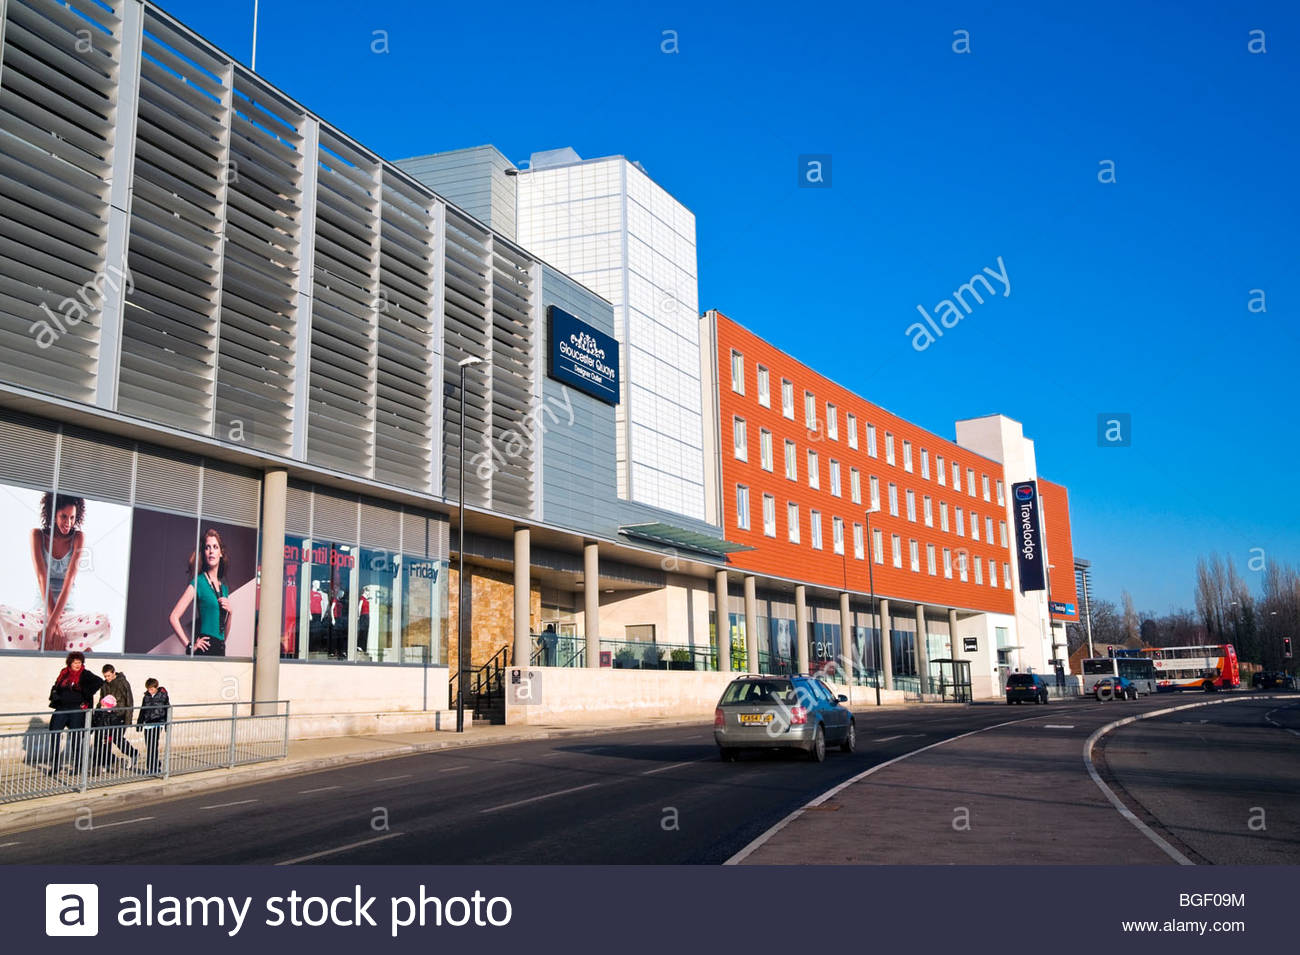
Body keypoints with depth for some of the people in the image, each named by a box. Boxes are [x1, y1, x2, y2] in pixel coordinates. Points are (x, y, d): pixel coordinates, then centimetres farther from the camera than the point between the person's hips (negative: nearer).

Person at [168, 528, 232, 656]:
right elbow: (173, 617, -11)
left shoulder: (223, 586, 16)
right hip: (205, 649, -6)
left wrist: (229, 612, 3)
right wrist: (190, 645, -12)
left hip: (220, 650, 6)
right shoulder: (198, 582, -2)